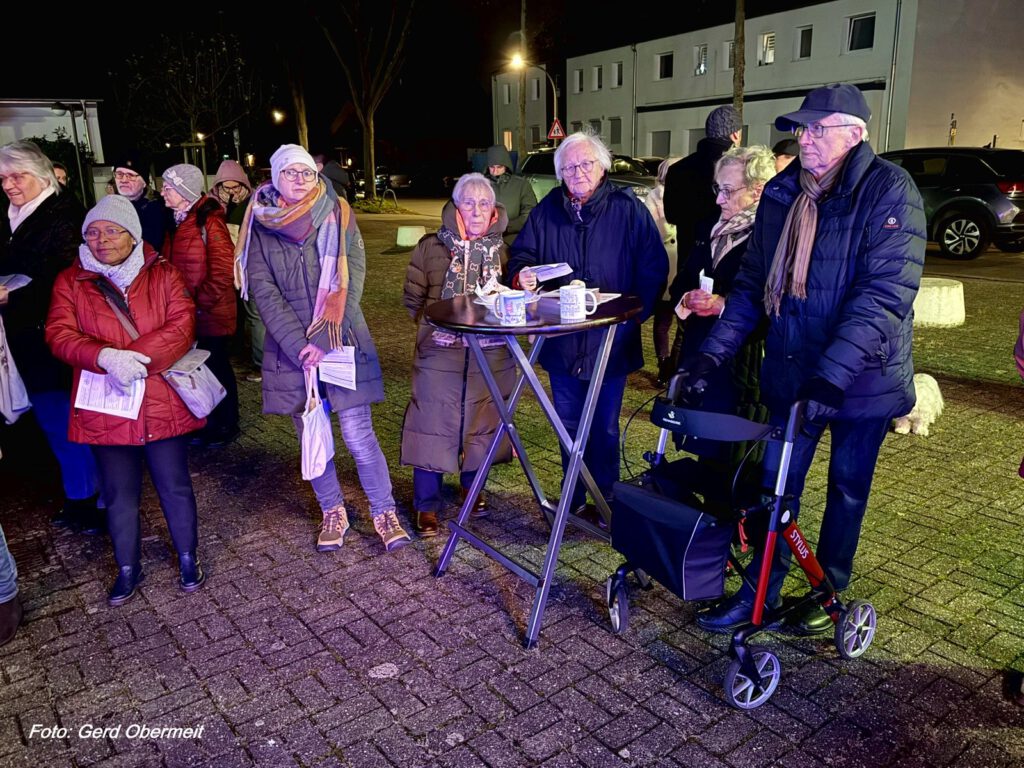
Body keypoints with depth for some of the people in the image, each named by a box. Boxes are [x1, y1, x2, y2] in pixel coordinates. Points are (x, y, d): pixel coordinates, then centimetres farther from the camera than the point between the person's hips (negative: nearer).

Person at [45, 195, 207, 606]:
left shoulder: (163, 275, 2)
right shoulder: (70, 282, 5)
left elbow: (182, 325, -10)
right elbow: (59, 334, -7)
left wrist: (135, 357, -22)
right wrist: (108, 357, -25)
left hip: (162, 405, -1)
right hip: (105, 411, 1)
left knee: (174, 486, 9)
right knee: (119, 494, 12)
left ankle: (188, 558, 29)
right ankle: (128, 568, 31)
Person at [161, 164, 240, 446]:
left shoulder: (209, 221, -13)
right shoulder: (178, 221, 11)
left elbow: (222, 271, -17)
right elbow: (174, 267, 17)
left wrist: (201, 303, -16)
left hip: (212, 314, -7)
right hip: (189, 313, 7)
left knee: (216, 368, 4)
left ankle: (227, 426, 19)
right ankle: (210, 425, 27)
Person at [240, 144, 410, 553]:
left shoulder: (337, 215, 0)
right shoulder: (261, 225, 3)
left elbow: (351, 279, -7)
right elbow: (263, 291, -3)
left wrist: (325, 339, -16)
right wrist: (298, 344, -14)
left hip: (342, 341, -2)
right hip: (290, 346, 2)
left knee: (358, 434, -5)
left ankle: (384, 512, 13)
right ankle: (333, 512, 27)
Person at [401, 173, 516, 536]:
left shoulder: (506, 249, 7)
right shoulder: (431, 247, 2)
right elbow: (413, 297, 7)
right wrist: (432, 325, 2)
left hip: (491, 356, 2)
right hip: (440, 355, -2)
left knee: (482, 421, 12)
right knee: (433, 424, 1)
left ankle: (472, 486, 36)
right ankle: (426, 505, 16)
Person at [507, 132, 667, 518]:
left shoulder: (629, 210, -4)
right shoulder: (546, 211, 4)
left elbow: (653, 268, -5)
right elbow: (522, 253, 9)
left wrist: (634, 314, -14)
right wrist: (522, 274, -15)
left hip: (610, 341, -3)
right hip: (561, 340, 3)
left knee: (604, 427, 10)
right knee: (569, 425, 15)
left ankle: (605, 499, 26)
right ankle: (573, 497, 31)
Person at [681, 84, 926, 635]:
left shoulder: (889, 191, -14)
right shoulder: (781, 194, 3)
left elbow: (885, 293, -24)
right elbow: (753, 283, 7)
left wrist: (833, 374, -33)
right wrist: (713, 352, -3)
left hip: (863, 378, -4)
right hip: (791, 371, 4)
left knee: (847, 489, 13)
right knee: (775, 485, 9)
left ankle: (828, 593, 33)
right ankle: (759, 593, 24)